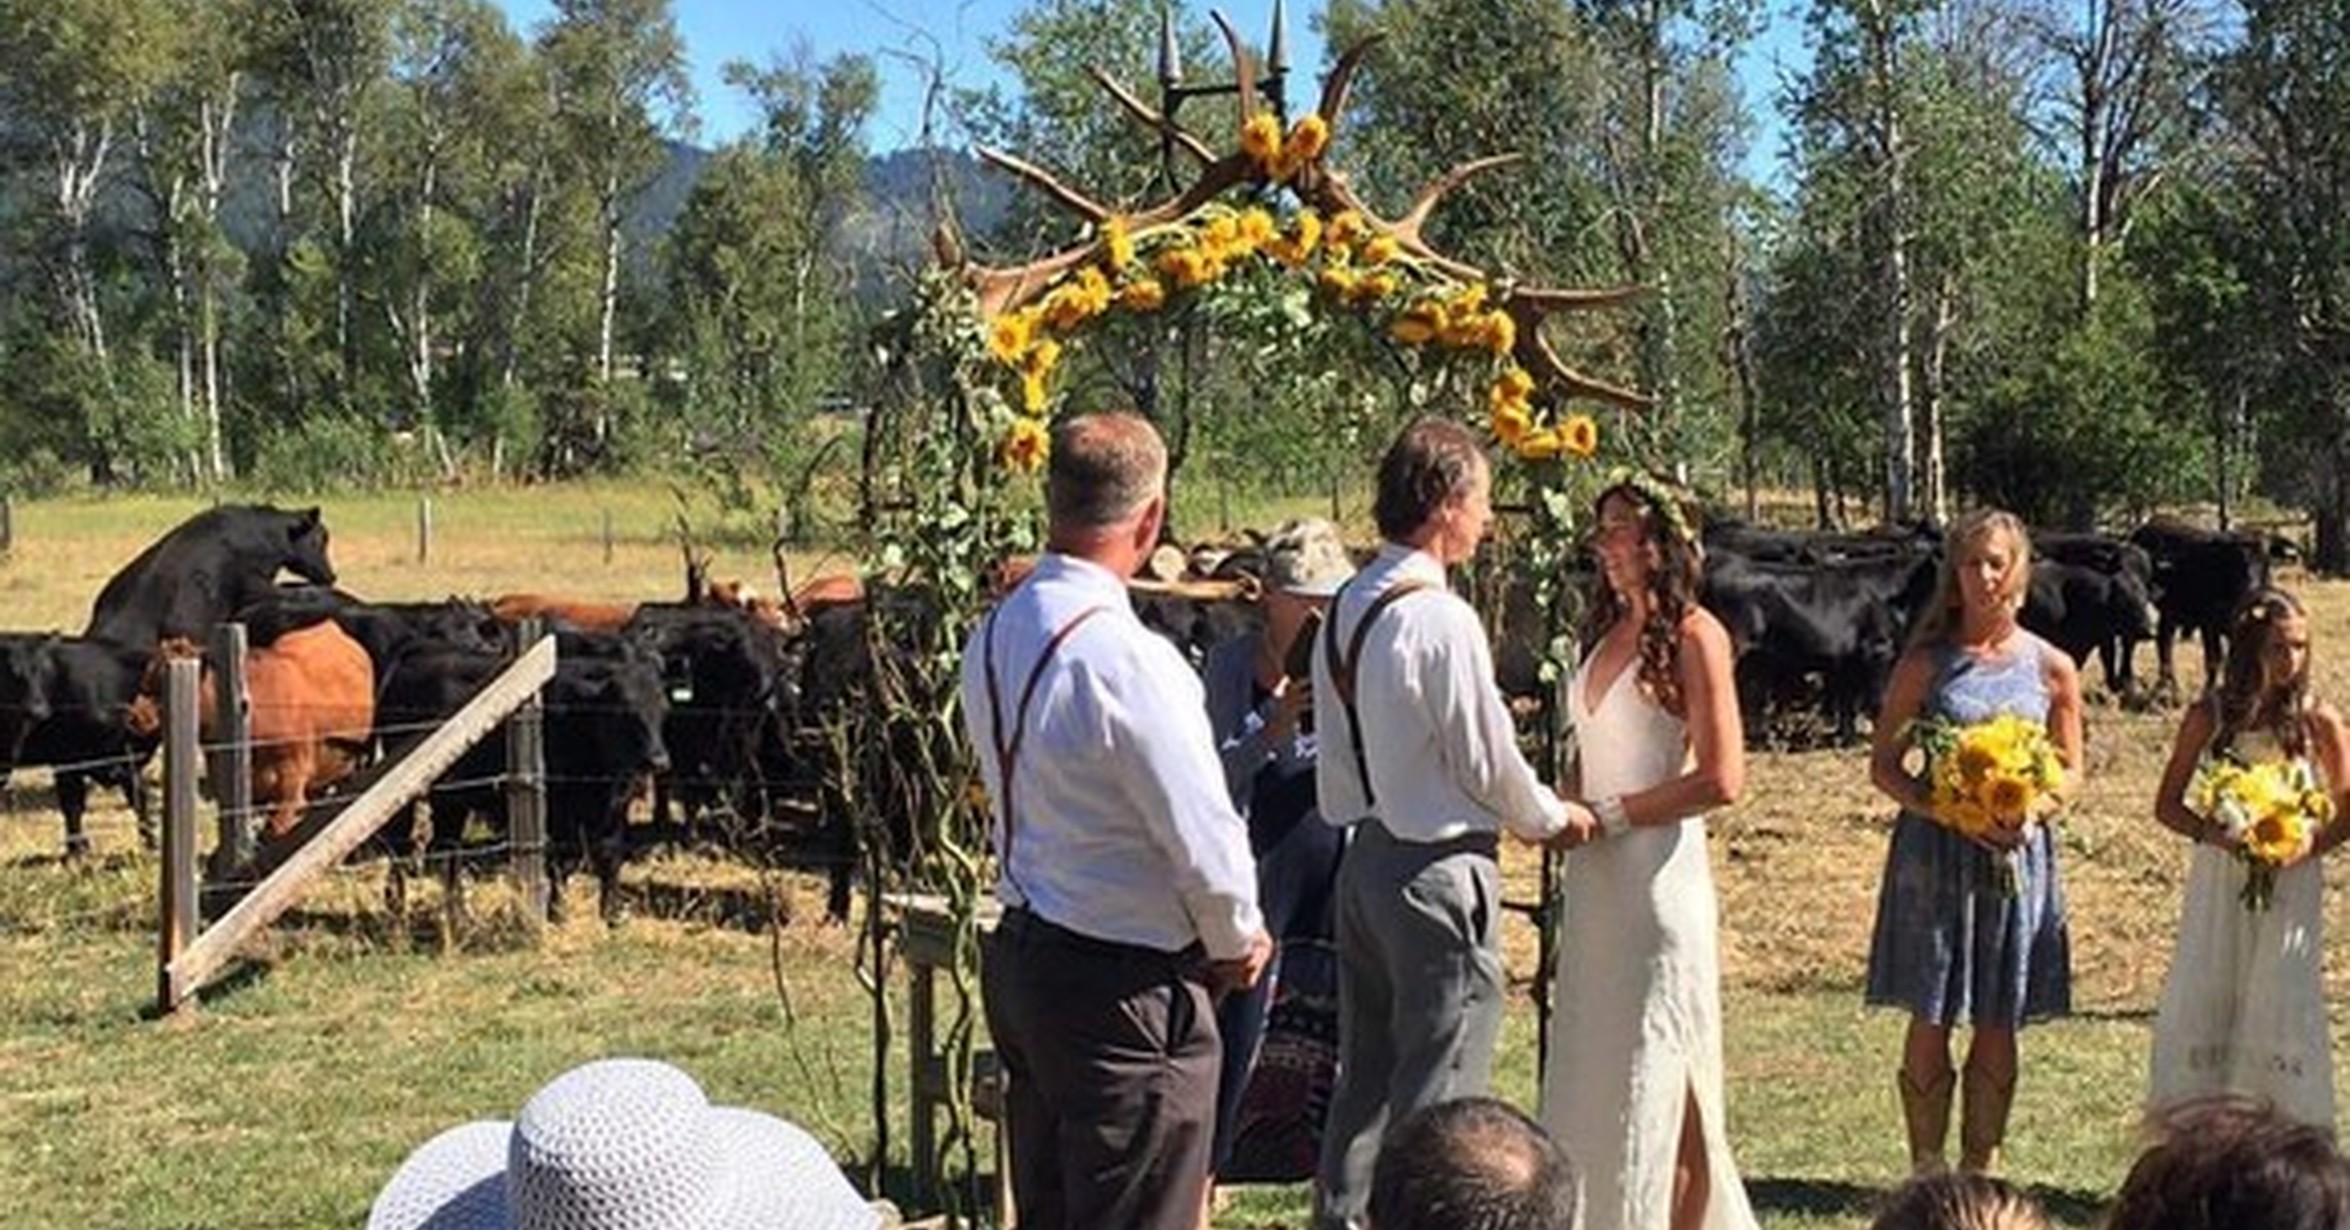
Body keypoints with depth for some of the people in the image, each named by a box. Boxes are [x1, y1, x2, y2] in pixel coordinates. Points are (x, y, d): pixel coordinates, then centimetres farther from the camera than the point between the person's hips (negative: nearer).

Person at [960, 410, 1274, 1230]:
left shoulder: (994, 638, 3)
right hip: (1127, 991, -8)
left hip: (1023, 952, 9)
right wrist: (1237, 940, 1)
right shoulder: (1126, 660, -24)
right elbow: (1202, 834, -20)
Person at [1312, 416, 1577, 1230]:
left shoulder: (1346, 610, 6)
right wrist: (1554, 819, 5)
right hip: (1440, 869, -9)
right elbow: (1488, 758, -12)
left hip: (1366, 853, 9)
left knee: (1365, 1075, 18)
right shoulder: (1442, 620, -19)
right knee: (1437, 1097, -1)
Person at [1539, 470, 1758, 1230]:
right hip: (1594, 880, 8)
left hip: (1659, 878, -7)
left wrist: (1606, 816, -12)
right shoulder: (1605, 632, 13)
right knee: (1590, 1074, 9)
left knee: (1658, 1081, -2)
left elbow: (1721, 780, -15)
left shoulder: (1693, 636, -9)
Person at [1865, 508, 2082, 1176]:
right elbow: (1884, 764, 0)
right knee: (1930, 1022, 1)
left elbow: (2070, 770, 10)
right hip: (1935, 852, -2)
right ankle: (1926, 1174, 11)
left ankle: (1979, 1173, 18)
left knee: (1998, 1028, 8)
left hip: (2019, 856, 2)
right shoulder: (1927, 663, -2)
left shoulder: (2051, 668, 3)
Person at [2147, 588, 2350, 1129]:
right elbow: (2168, 804, 5)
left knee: (2281, 1004, -4)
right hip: (2220, 877, 2)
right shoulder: (2211, 715, 0)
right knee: (2200, 1003, 3)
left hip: (2292, 882, -1)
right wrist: (2214, 834, -13)